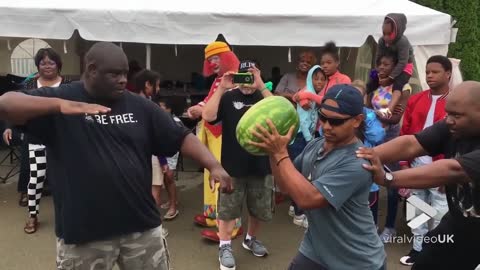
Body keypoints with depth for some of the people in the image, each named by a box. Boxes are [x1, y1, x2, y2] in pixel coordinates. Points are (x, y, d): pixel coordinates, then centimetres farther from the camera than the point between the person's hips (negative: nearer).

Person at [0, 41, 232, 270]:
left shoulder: (139, 105, 5)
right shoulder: (59, 98, -3)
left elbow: (181, 137, 3)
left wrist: (214, 166, -12)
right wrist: (61, 104, -32)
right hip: (82, 233, -2)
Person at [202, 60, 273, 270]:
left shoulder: (263, 97, 2)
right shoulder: (228, 97, -2)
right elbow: (207, 116, -17)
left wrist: (261, 86, -25)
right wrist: (221, 88, -23)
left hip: (260, 164, 3)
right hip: (233, 165, -2)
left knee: (259, 209, 17)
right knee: (228, 208, 6)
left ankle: (251, 239, 39)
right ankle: (225, 247, 21)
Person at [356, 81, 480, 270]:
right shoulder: (451, 128, -9)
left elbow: (453, 170, -42)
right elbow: (410, 144, -21)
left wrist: (387, 179, -50)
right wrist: (369, 156, -38)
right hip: (458, 224, 5)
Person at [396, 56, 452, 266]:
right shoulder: (415, 100, 4)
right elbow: (405, 134, 7)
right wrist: (404, 164, 3)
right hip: (415, 167, 4)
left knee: (440, 215, 7)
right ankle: (418, 249, 32)